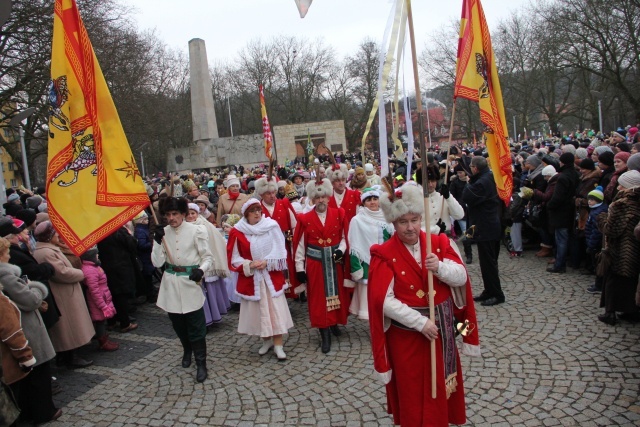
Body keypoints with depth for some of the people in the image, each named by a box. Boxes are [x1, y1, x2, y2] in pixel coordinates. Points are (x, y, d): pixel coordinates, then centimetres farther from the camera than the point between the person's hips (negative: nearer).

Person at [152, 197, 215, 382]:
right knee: (178, 323, 18)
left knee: (196, 326, -1)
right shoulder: (163, 232, 1)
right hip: (171, 283, 4)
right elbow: (157, 262, -2)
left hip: (190, 281, -4)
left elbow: (208, 257, -7)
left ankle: (201, 364, 11)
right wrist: (157, 242, -15)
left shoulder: (196, 231, -10)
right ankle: (187, 351, 43)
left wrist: (201, 270, -26)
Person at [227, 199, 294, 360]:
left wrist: (267, 262, -16)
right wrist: (250, 264, -15)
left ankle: (278, 345, 7)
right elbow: (234, 258, -1)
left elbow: (280, 251, -4)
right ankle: (266, 341, 27)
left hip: (272, 275, -1)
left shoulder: (272, 226, -5)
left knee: (275, 309, -1)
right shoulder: (237, 232, -3)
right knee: (258, 309, 9)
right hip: (251, 277, 1)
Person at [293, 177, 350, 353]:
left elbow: (344, 236, 4)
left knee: (336, 293, 12)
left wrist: (341, 250, -16)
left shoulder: (339, 214, -1)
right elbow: (300, 245, -3)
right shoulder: (304, 219, -5)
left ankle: (334, 323, 37)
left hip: (334, 261, 2)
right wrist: (300, 268, -5)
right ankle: (325, 336, 11)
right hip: (315, 263, -1)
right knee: (319, 297, 3)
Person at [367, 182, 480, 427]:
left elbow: (461, 277, -6)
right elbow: (384, 300, -20)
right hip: (406, 333, -4)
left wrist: (440, 267, -26)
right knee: (412, 390, 10)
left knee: (443, 383, 20)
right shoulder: (384, 255, -14)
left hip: (442, 327, 4)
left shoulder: (439, 243, -1)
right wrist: (420, 322, -23)